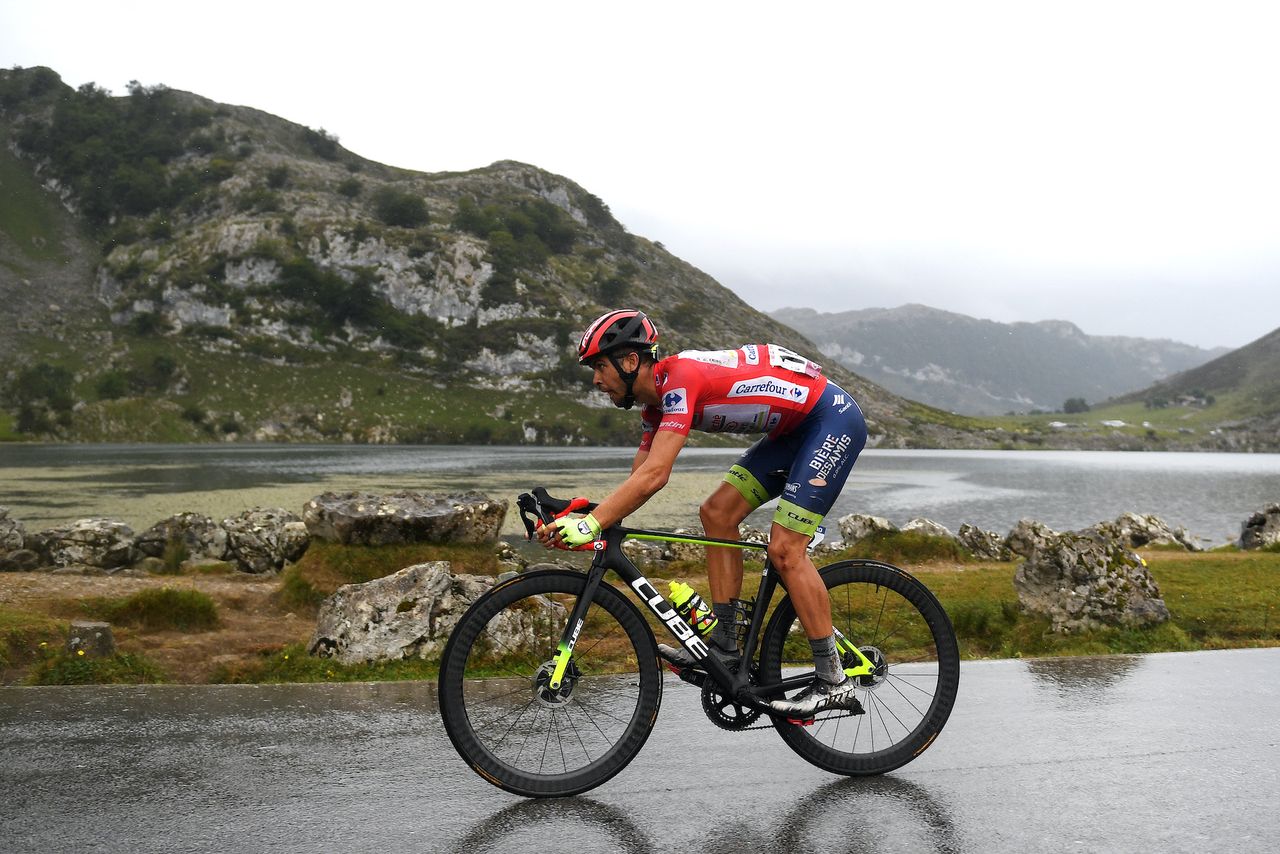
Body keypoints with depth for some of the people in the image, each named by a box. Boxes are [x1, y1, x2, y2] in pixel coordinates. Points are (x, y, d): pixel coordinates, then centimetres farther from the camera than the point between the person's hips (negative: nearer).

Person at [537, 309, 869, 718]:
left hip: (834, 418, -10)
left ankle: (833, 682, -4)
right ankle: (724, 646, 6)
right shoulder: (657, 400, 5)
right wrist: (574, 518, -5)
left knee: (784, 549, -14)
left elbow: (654, 475, -34)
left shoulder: (680, 378, -25)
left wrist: (590, 524, -36)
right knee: (717, 513, 2)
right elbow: (639, 477, 5)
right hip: (795, 429, 10)